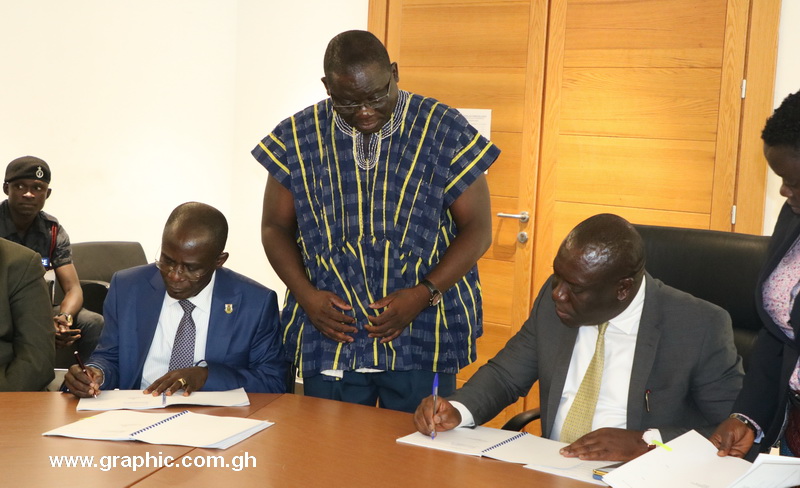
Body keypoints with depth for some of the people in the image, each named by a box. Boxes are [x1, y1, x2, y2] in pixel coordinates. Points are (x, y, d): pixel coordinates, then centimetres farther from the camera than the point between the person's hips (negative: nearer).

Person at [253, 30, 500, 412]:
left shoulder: (445, 132, -4)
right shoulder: (299, 137, 3)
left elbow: (477, 229, -1)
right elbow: (275, 226, 9)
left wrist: (422, 295, -14)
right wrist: (306, 294, -7)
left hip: (423, 338, -1)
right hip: (328, 335, 2)